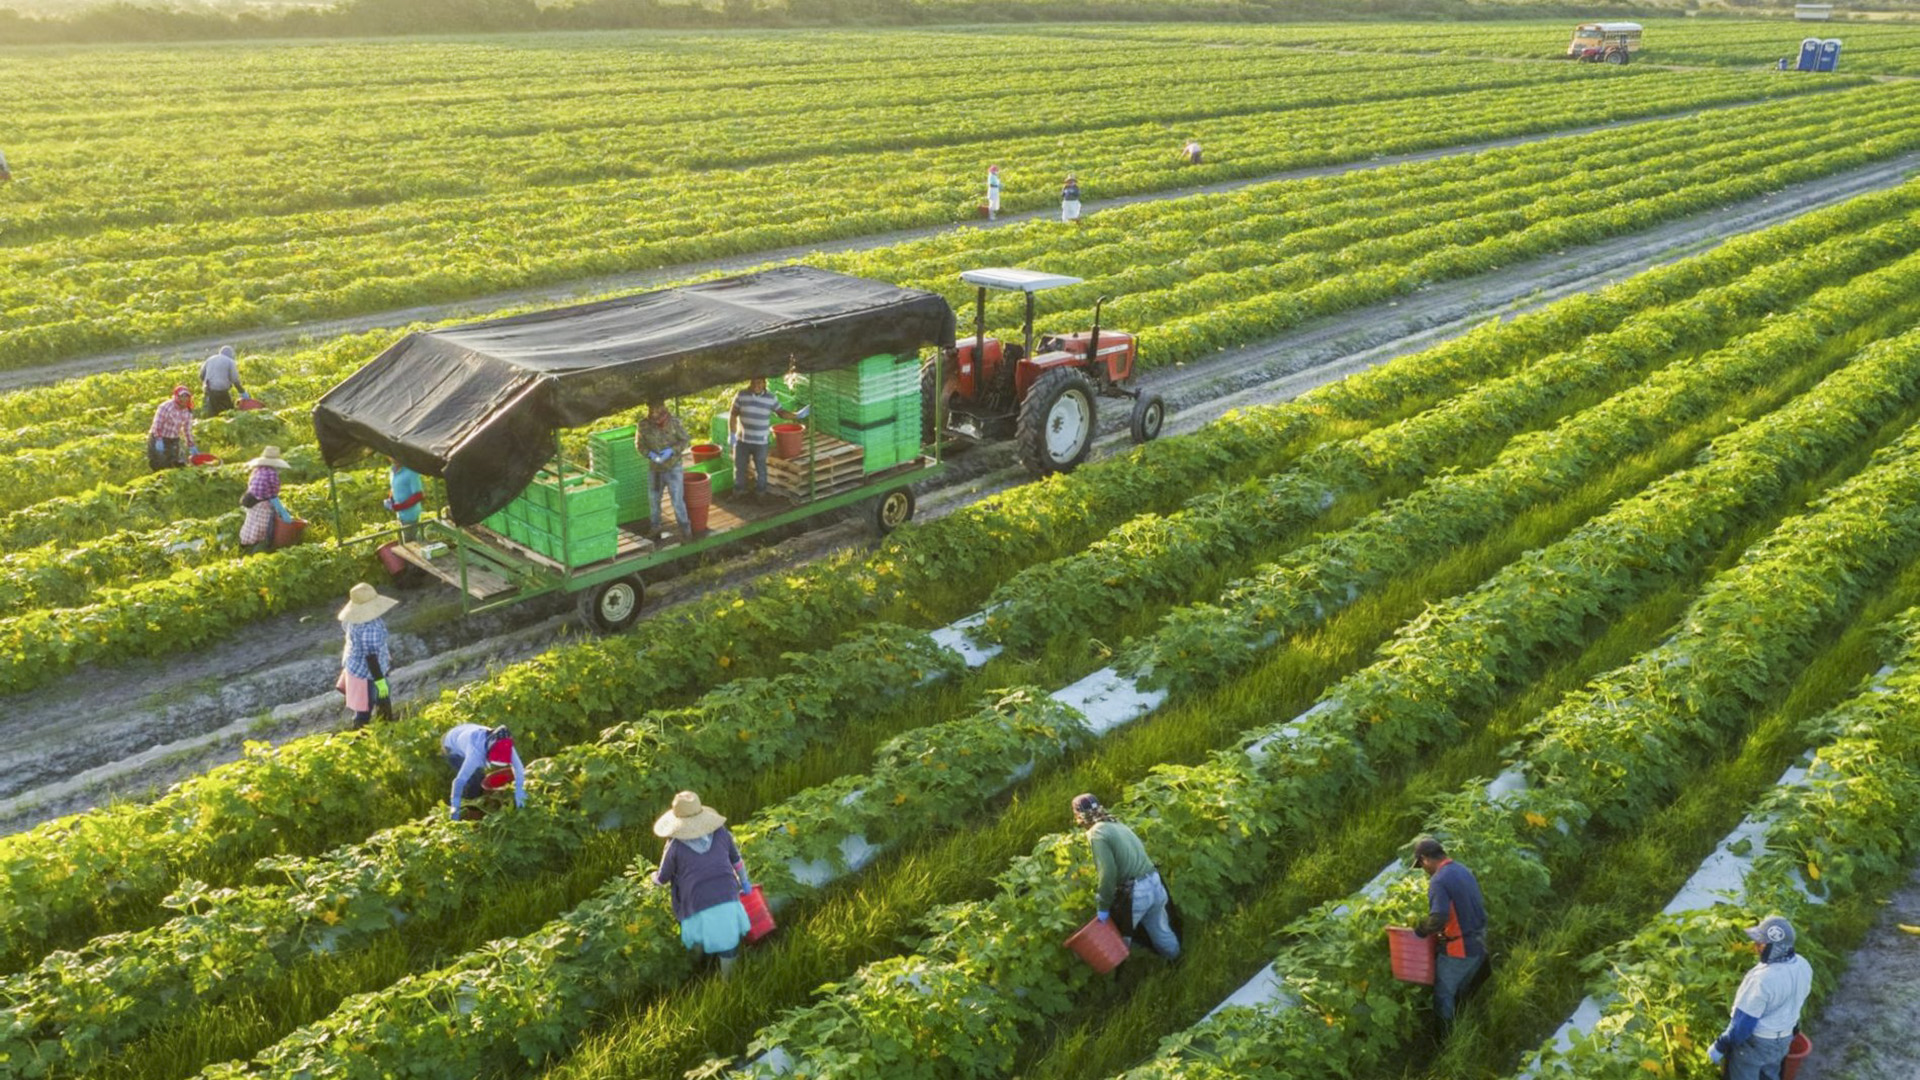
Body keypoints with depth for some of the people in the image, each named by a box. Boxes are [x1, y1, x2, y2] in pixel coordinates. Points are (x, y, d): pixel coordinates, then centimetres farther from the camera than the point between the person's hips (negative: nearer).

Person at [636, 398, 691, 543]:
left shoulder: (674, 422, -15)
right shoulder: (644, 425, -11)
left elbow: (685, 441, -7)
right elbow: (639, 444, 0)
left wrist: (671, 450, -22)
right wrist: (650, 454, -18)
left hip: (673, 467, -3)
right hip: (654, 469, 3)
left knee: (678, 500, -3)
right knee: (653, 500, 15)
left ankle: (684, 528, 12)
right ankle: (655, 528, 33)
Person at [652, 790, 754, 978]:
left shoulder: (675, 846, -5)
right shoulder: (721, 833, 4)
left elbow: (663, 879, 9)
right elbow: (736, 859, 19)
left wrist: (654, 877, 33)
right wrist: (744, 882, 36)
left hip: (699, 908, -2)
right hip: (728, 900, 2)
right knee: (728, 945, 19)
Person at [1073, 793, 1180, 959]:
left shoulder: (1097, 833, -11)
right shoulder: (1117, 825, 16)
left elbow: (1108, 872, -20)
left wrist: (1103, 906, -11)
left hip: (1135, 892, -8)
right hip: (1155, 883, 8)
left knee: (1121, 937, 16)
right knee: (1161, 932, 26)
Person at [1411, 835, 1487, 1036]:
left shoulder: (1439, 880, -21)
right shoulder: (1465, 872, 7)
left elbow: (1437, 919, -31)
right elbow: (1480, 906, 15)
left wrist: (1419, 931, -16)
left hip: (1458, 950, -8)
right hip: (1479, 946, 8)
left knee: (1443, 996, 9)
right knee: (1456, 992, 23)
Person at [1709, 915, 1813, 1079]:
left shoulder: (1762, 979, -36)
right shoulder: (1803, 966, -12)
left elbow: (1743, 1023, -27)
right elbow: (1795, 1002, 7)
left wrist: (1719, 1046, -14)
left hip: (1754, 1042, -7)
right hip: (1783, 1039, 7)